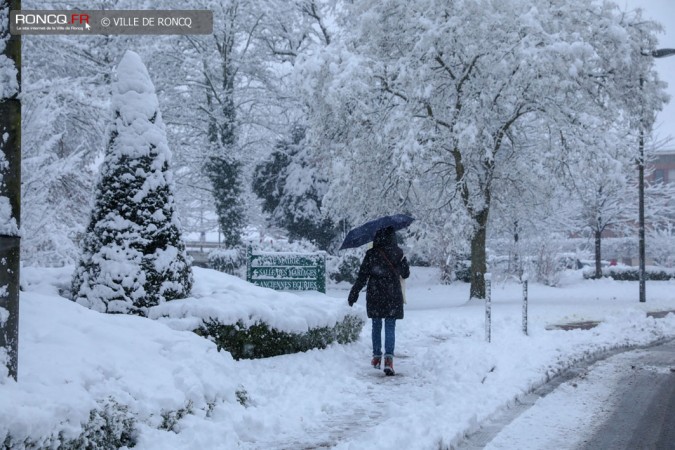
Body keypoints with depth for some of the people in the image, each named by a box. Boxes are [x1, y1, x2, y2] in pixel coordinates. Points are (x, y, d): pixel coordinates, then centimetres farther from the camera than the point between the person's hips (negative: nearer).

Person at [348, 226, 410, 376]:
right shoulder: (399, 253, 0)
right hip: (393, 297, 1)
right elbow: (406, 274, 12)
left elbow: (362, 277, -8)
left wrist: (353, 294, 1)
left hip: (375, 296, -1)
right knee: (390, 328, -1)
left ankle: (377, 357, 22)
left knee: (376, 326, 15)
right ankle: (389, 358, -18)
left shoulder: (371, 254, -8)